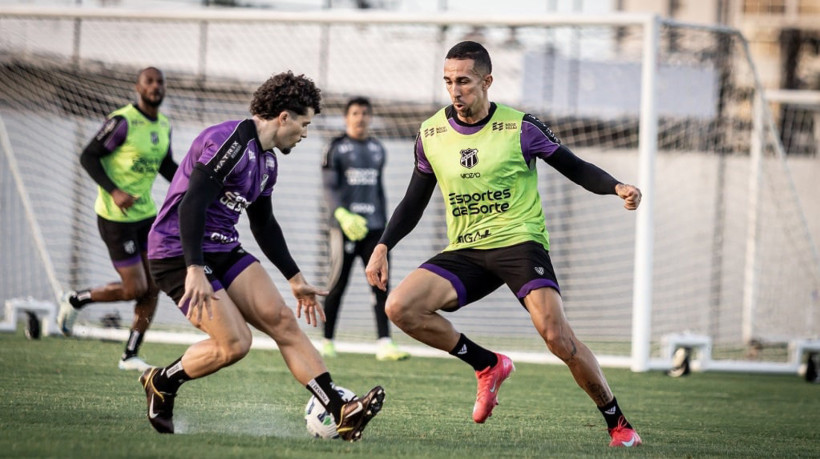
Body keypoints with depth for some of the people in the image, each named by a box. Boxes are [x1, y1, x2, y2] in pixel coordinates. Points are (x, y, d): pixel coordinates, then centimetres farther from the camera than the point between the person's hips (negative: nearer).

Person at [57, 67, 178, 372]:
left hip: (145, 213, 8)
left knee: (153, 288, 3)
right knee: (135, 289, -7)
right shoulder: (123, 121, -17)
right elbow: (88, 156, -14)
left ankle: (130, 356, 13)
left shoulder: (164, 126, 7)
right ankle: (75, 300, 16)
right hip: (116, 217, -8)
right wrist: (114, 191, -24)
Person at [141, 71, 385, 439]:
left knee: (281, 319, -8)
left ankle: (341, 413, -16)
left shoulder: (268, 160, 13)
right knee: (235, 343, -17)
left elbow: (263, 223, 26)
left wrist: (295, 279, 28)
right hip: (179, 254, -9)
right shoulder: (230, 142, -18)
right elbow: (192, 204, -25)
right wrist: (195, 270, -33)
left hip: (224, 252, 9)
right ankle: (161, 383, 7)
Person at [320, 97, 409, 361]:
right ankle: (327, 342, 8)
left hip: (373, 227, 5)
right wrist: (342, 215, -23)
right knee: (338, 284, -2)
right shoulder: (336, 149, 0)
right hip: (345, 226, -5)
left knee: (381, 284, -5)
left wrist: (384, 223, 19)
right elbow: (329, 187, -8)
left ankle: (384, 344, -9)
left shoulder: (378, 150, 17)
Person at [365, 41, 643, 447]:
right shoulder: (430, 134, 6)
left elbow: (575, 168, 3)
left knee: (556, 335, -24)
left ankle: (618, 424, -5)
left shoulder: (520, 128, -5)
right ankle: (488, 365, 2)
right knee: (400, 307, -18)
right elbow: (414, 202, 18)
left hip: (519, 242, -4)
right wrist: (383, 246, 6)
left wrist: (617, 188, -16)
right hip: (464, 253, 4)